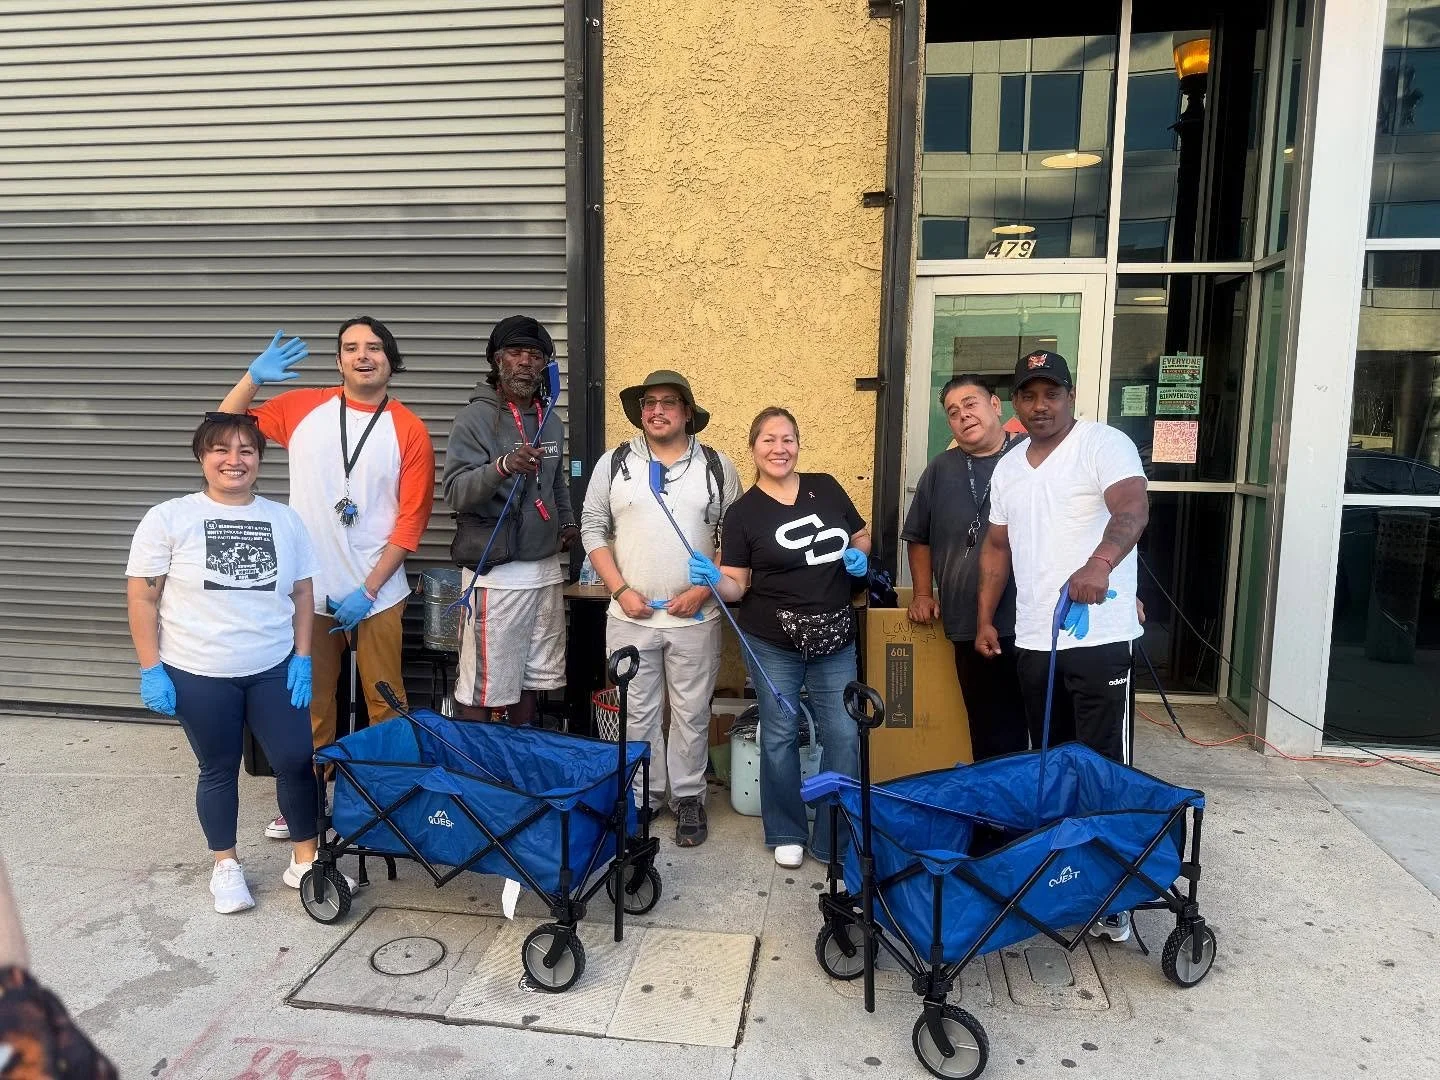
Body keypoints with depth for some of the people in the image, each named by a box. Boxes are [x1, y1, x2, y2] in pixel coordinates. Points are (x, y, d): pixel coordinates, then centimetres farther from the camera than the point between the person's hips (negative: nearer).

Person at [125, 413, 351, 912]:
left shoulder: (284, 519, 3)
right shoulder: (168, 519, -5)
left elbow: (301, 594, 7)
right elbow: (142, 598, -4)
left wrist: (302, 658, 0)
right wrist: (151, 670, -8)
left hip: (275, 668, 2)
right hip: (198, 673, -2)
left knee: (296, 761, 3)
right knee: (218, 769, 11)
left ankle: (305, 859, 21)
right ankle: (225, 865, 30)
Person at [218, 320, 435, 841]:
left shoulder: (409, 430, -3)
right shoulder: (302, 407, 4)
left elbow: (412, 519, -5)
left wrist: (369, 589, -10)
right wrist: (253, 377, -7)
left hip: (377, 593, -2)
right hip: (309, 589, 2)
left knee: (385, 702, 5)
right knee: (310, 700, 12)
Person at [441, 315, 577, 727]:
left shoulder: (551, 421, 13)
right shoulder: (475, 418, -8)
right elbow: (455, 492, -18)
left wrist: (567, 522, 12)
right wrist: (502, 466, -34)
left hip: (545, 569, 7)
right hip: (495, 572, -6)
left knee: (532, 679, 15)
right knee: (481, 688, -3)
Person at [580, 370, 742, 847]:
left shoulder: (717, 466, 1)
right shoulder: (614, 463, 3)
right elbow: (593, 530, 3)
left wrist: (704, 589, -9)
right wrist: (621, 590, -7)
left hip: (695, 618, -1)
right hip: (629, 617, 1)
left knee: (691, 714, 8)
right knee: (637, 713, 11)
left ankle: (688, 799, 24)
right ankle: (642, 796, 26)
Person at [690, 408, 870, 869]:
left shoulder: (826, 487, 4)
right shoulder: (743, 512, -5)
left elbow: (862, 536, 16)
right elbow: (737, 586, -5)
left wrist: (859, 556, -5)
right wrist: (713, 579, -26)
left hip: (835, 639, 3)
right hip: (772, 643, -2)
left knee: (844, 735, 3)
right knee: (780, 735, 9)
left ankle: (837, 840, 19)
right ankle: (787, 834, 27)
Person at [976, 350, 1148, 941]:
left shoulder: (1105, 444, -6)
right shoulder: (1008, 467, 14)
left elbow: (1133, 510, -23)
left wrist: (1099, 563, -42)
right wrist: (985, 619, 15)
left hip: (1100, 638, -6)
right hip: (1032, 640, 6)